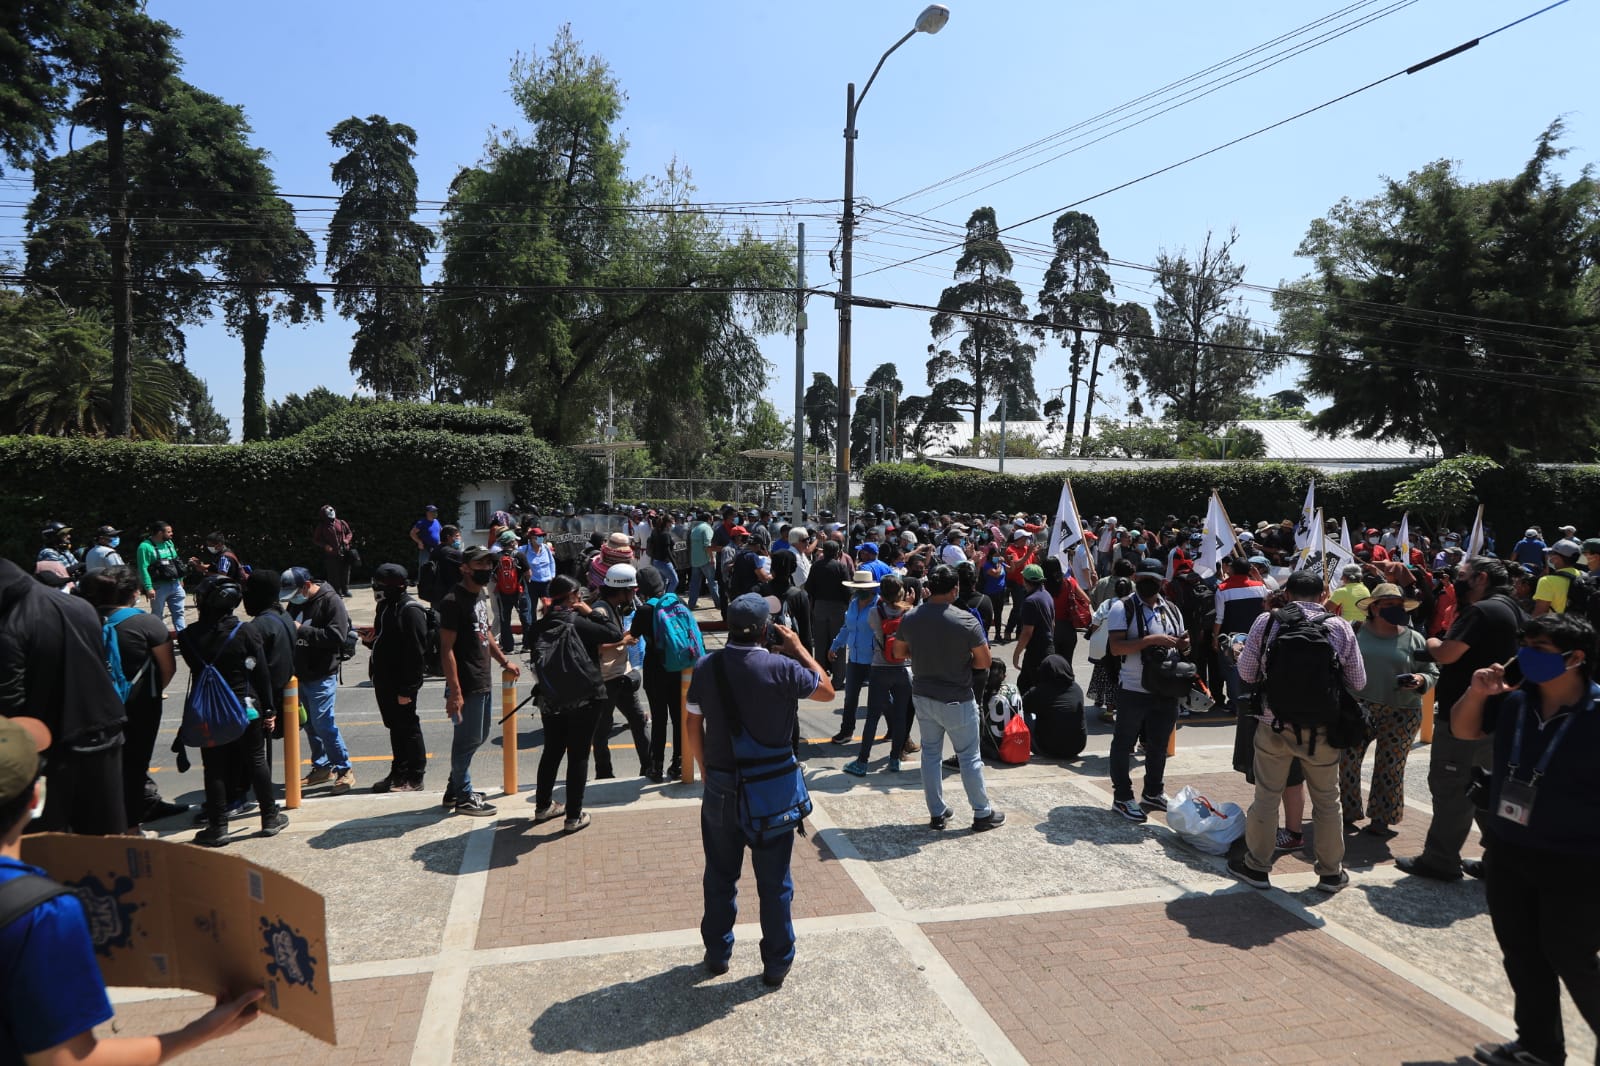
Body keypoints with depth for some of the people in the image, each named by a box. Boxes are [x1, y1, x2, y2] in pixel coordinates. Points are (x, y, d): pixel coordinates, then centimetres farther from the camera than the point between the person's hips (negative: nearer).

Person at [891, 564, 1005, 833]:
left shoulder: (910, 619, -5)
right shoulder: (966, 620, -19)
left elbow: (899, 653, 7)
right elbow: (984, 661, -14)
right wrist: (962, 659, 3)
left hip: (922, 697, 5)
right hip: (956, 700, -4)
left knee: (931, 754, 16)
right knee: (969, 757, 9)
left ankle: (937, 814, 25)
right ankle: (983, 814, 22)